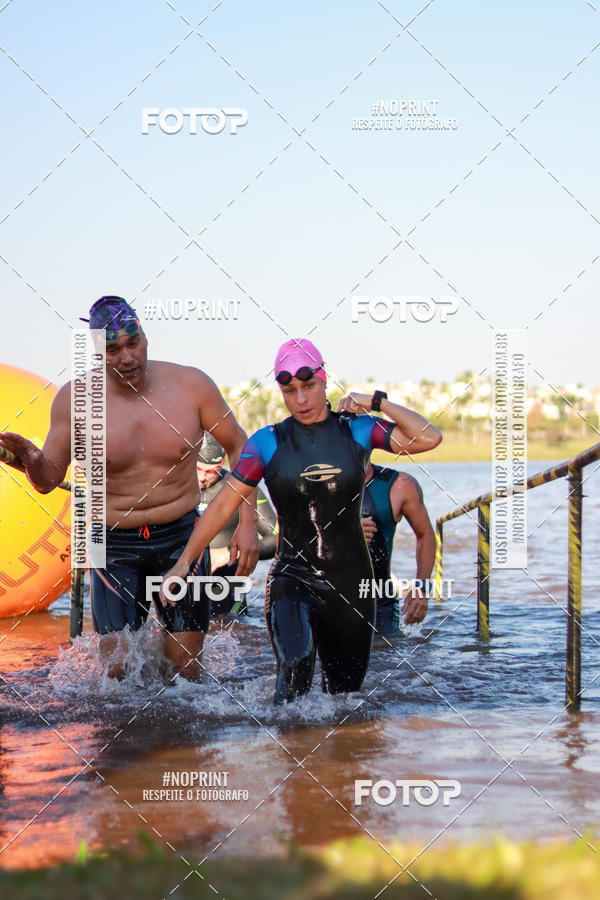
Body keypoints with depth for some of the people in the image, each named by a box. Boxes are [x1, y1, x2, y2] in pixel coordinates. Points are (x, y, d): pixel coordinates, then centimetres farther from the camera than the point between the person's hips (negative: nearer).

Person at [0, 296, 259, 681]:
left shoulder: (191, 385, -8)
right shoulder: (74, 399, -10)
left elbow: (239, 446, 4)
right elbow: (49, 479, -3)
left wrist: (248, 523, -4)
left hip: (181, 538, 1)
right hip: (114, 544, -1)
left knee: (185, 667, -2)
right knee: (115, 670, -7)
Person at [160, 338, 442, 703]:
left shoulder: (357, 431, 3)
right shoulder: (268, 443, 2)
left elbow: (429, 438, -5)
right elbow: (224, 503, 3)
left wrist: (377, 402, -6)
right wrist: (185, 561, -1)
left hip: (351, 584, 2)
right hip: (292, 580, -2)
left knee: (345, 693, 9)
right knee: (295, 664, -29)